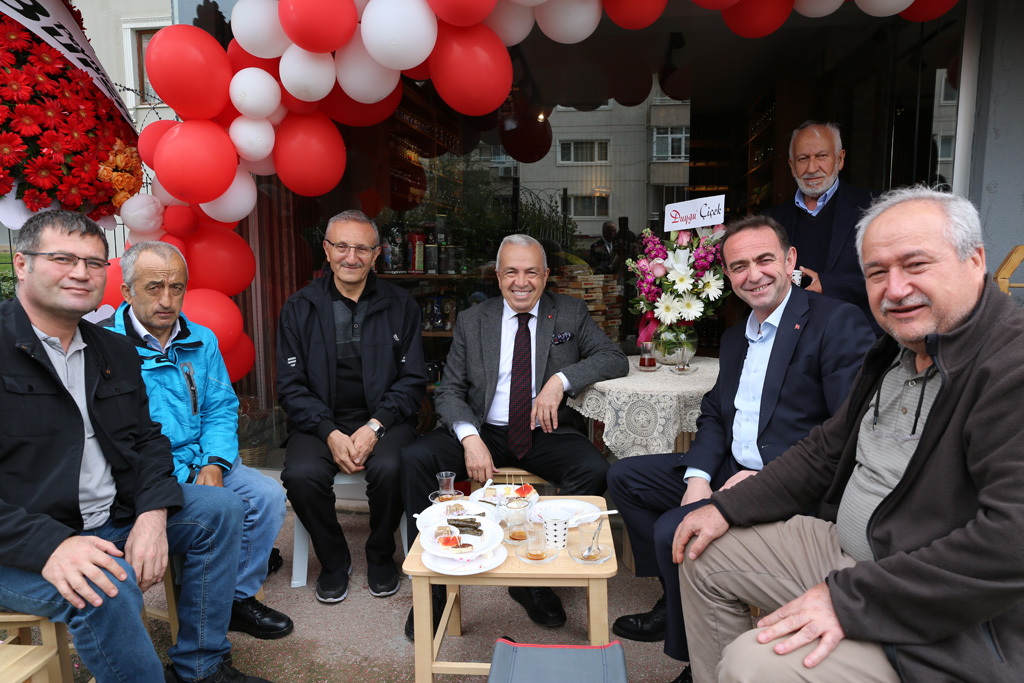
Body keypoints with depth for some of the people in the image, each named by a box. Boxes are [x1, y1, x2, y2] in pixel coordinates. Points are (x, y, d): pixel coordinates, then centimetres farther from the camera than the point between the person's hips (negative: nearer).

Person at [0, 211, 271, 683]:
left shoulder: (115, 351, 10)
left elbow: (146, 439, 10)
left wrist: (153, 514, -7)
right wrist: (49, 544, -29)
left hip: (112, 517, 7)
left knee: (221, 509, 0)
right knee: (106, 584, -33)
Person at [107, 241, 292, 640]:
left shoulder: (201, 341, 10)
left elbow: (221, 410, 9)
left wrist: (215, 463, -10)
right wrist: (176, 480, -22)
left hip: (200, 461, 5)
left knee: (267, 496, -13)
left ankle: (240, 597, 5)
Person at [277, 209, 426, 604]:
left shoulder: (399, 305, 5)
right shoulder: (299, 308, 6)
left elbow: (412, 379, 1)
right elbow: (290, 385, 1)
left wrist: (374, 426, -14)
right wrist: (330, 433, -14)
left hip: (384, 418, 0)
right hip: (320, 421, 1)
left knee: (389, 469, -30)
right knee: (301, 475, -27)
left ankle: (380, 556, 2)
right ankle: (334, 560, 3)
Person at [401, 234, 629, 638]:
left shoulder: (571, 313, 6)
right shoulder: (471, 322, 7)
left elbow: (616, 359, -3)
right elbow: (449, 391, 2)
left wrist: (561, 378, -21)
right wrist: (470, 438, -19)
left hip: (547, 432, 0)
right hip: (484, 431, 1)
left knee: (595, 470, -29)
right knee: (414, 459, -22)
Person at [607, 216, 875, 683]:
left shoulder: (839, 323, -11)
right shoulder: (735, 337, 15)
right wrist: (698, 476, -4)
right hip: (730, 470, 9)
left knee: (674, 531, -25)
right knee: (624, 477, 8)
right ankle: (675, 601, 17)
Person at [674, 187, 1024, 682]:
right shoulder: (893, 353, 7)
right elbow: (827, 450, 13)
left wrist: (849, 598, -27)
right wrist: (726, 507, 5)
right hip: (847, 547, 9)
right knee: (704, 556, 12)